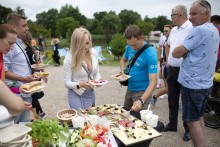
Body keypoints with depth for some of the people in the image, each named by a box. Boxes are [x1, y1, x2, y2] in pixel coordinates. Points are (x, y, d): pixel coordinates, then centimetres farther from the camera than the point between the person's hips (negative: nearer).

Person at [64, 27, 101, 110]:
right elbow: (67, 83, -15)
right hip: (76, 95, -4)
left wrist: (98, 80, -15)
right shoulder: (69, 58, -20)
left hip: (90, 93, 5)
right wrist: (79, 85, -32)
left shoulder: (94, 53, -7)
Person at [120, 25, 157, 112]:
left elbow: (153, 82, -29)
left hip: (142, 91, -6)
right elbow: (123, 60, 14)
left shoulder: (150, 54, -24)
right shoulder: (129, 48, -6)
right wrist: (122, 72, -7)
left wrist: (141, 100, -41)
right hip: (129, 89, 7)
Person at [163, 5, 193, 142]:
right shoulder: (173, 30, 11)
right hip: (172, 70, 8)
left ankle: (188, 129, 26)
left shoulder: (192, 29, -16)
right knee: (172, 99, 17)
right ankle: (172, 124, 34)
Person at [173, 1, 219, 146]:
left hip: (193, 84, -9)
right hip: (205, 83, 9)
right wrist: (187, 52, -1)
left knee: (192, 121, 3)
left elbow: (176, 53, -18)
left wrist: (184, 52, 2)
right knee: (199, 118, 19)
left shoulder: (199, 30, -19)